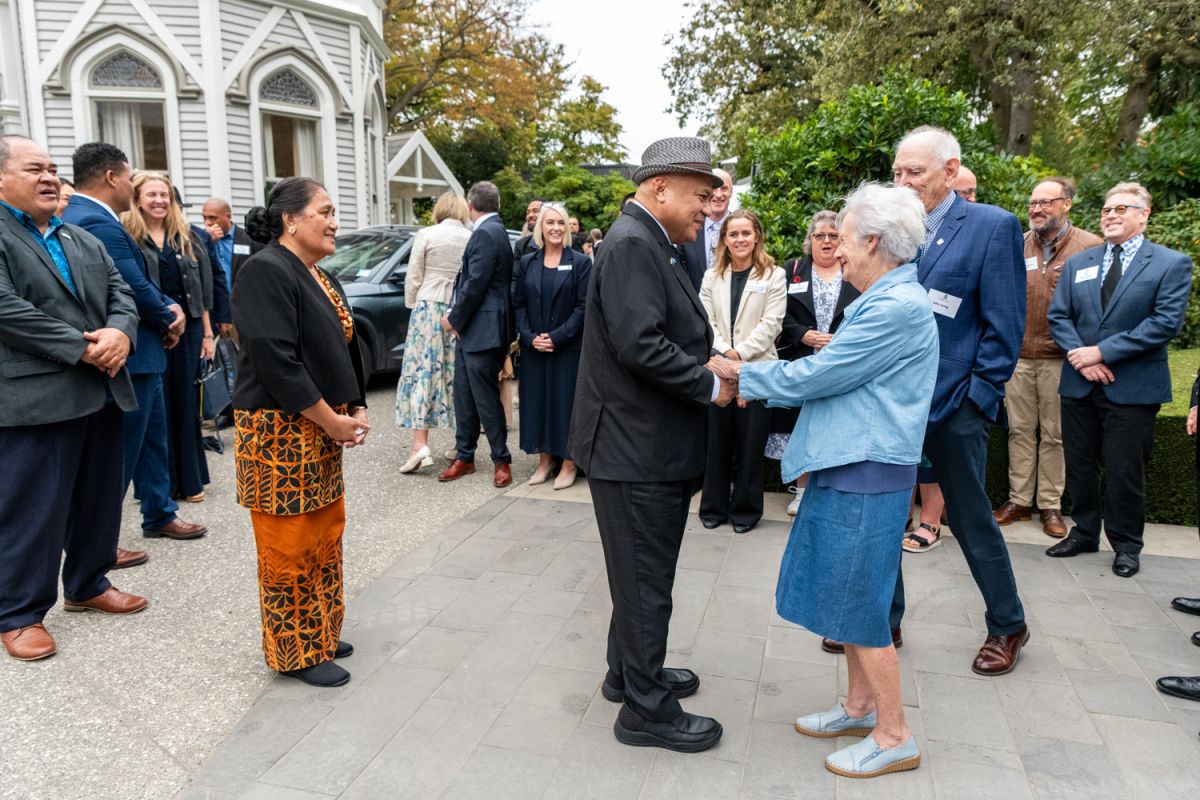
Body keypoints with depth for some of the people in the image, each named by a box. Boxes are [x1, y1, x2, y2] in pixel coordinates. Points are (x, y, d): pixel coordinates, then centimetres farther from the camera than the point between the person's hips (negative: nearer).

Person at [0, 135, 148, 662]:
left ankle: (88, 585, 33)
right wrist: (84, 349, -19)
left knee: (99, 499, 17)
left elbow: (120, 292, 11)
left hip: (103, 392, 8)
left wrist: (120, 333, -11)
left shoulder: (83, 239, 17)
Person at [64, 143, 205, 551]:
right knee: (119, 451, 0)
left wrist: (171, 308, -5)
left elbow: (142, 281, 12)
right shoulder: (98, 223, -23)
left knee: (151, 438, 21)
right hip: (128, 355, -11)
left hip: (137, 353, 11)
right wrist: (168, 318, -5)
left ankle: (159, 516, 35)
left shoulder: (83, 216, 11)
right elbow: (136, 289, -24)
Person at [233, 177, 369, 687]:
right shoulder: (266, 272, -16)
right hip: (280, 431, -9)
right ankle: (295, 654, 17)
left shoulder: (321, 278, 13)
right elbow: (275, 360, -23)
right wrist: (333, 421, -17)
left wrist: (357, 410, 2)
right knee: (289, 545, 2)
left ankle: (319, 635, 32)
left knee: (325, 536, 17)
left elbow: (344, 349, 17)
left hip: (324, 429, 9)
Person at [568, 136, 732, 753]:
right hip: (636, 447, -10)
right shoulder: (631, 244, -18)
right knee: (646, 579, 3)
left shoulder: (649, 244, 14)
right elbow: (640, 343, -27)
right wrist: (711, 385, -16)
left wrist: (714, 370, 3)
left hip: (650, 445, 10)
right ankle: (646, 709, 18)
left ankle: (631, 672, 40)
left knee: (643, 571, 22)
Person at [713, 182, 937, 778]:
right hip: (847, 466, 10)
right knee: (848, 593, 18)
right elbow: (838, 378, 16)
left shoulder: (898, 307, -20)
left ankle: (894, 735, 17)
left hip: (867, 474, -10)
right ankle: (860, 707, 34)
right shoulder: (885, 300, 12)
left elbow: (817, 375, -19)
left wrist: (743, 374, -7)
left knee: (857, 601, 1)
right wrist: (760, 388, 12)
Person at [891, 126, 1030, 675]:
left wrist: (978, 397, -13)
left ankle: (1007, 626, 31)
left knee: (971, 520, 9)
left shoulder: (993, 226, -7)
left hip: (953, 405, -4)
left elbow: (1005, 325, -9)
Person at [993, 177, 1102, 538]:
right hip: (1018, 355, 3)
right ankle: (1019, 499, 18)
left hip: (1060, 358, -3)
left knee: (1054, 434, 6)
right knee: (1020, 430, 8)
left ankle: (1050, 505, 17)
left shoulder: (1091, 246, -2)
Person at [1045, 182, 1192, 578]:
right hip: (1079, 383, 4)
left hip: (1132, 388, -4)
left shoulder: (1172, 263, -2)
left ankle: (1127, 545, 20)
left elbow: (1166, 322, -12)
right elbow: (1058, 316, 4)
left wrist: (1102, 351, -17)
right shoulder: (1077, 263, 10)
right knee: (1079, 464, 12)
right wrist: (1080, 356, -12)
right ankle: (1084, 532, 28)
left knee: (1124, 470, 3)